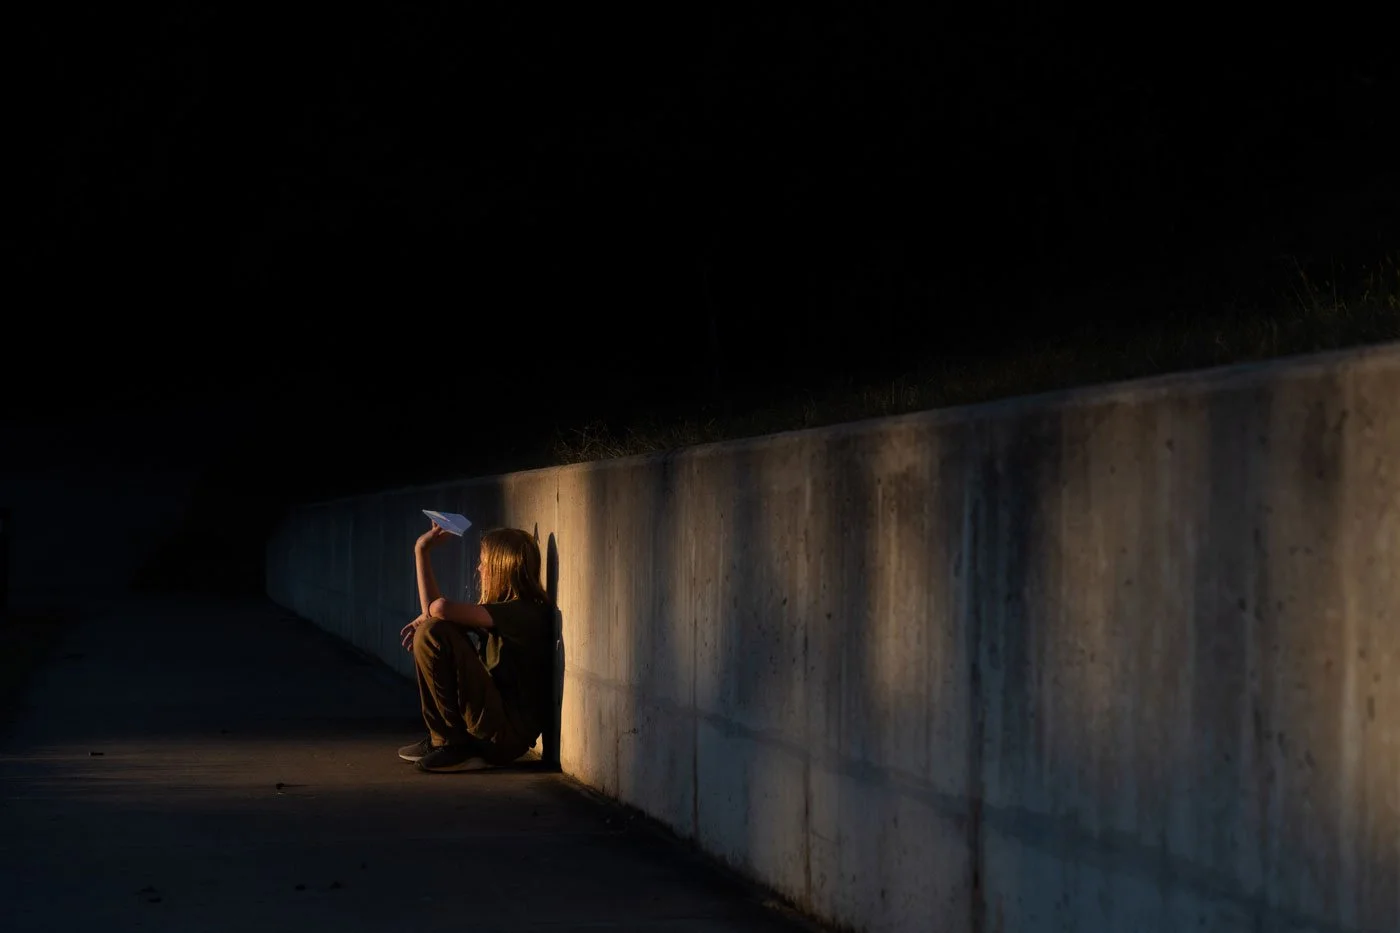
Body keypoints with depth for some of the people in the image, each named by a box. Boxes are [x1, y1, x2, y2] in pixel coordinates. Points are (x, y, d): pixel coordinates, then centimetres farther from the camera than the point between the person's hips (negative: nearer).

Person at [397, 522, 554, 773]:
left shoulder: (524, 612, -17)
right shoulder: (505, 606, 13)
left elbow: (441, 608, -24)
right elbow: (434, 608, 18)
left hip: (506, 735, -10)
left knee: (432, 635, -19)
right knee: (424, 634, 16)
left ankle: (455, 745, -10)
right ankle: (442, 739, 10)